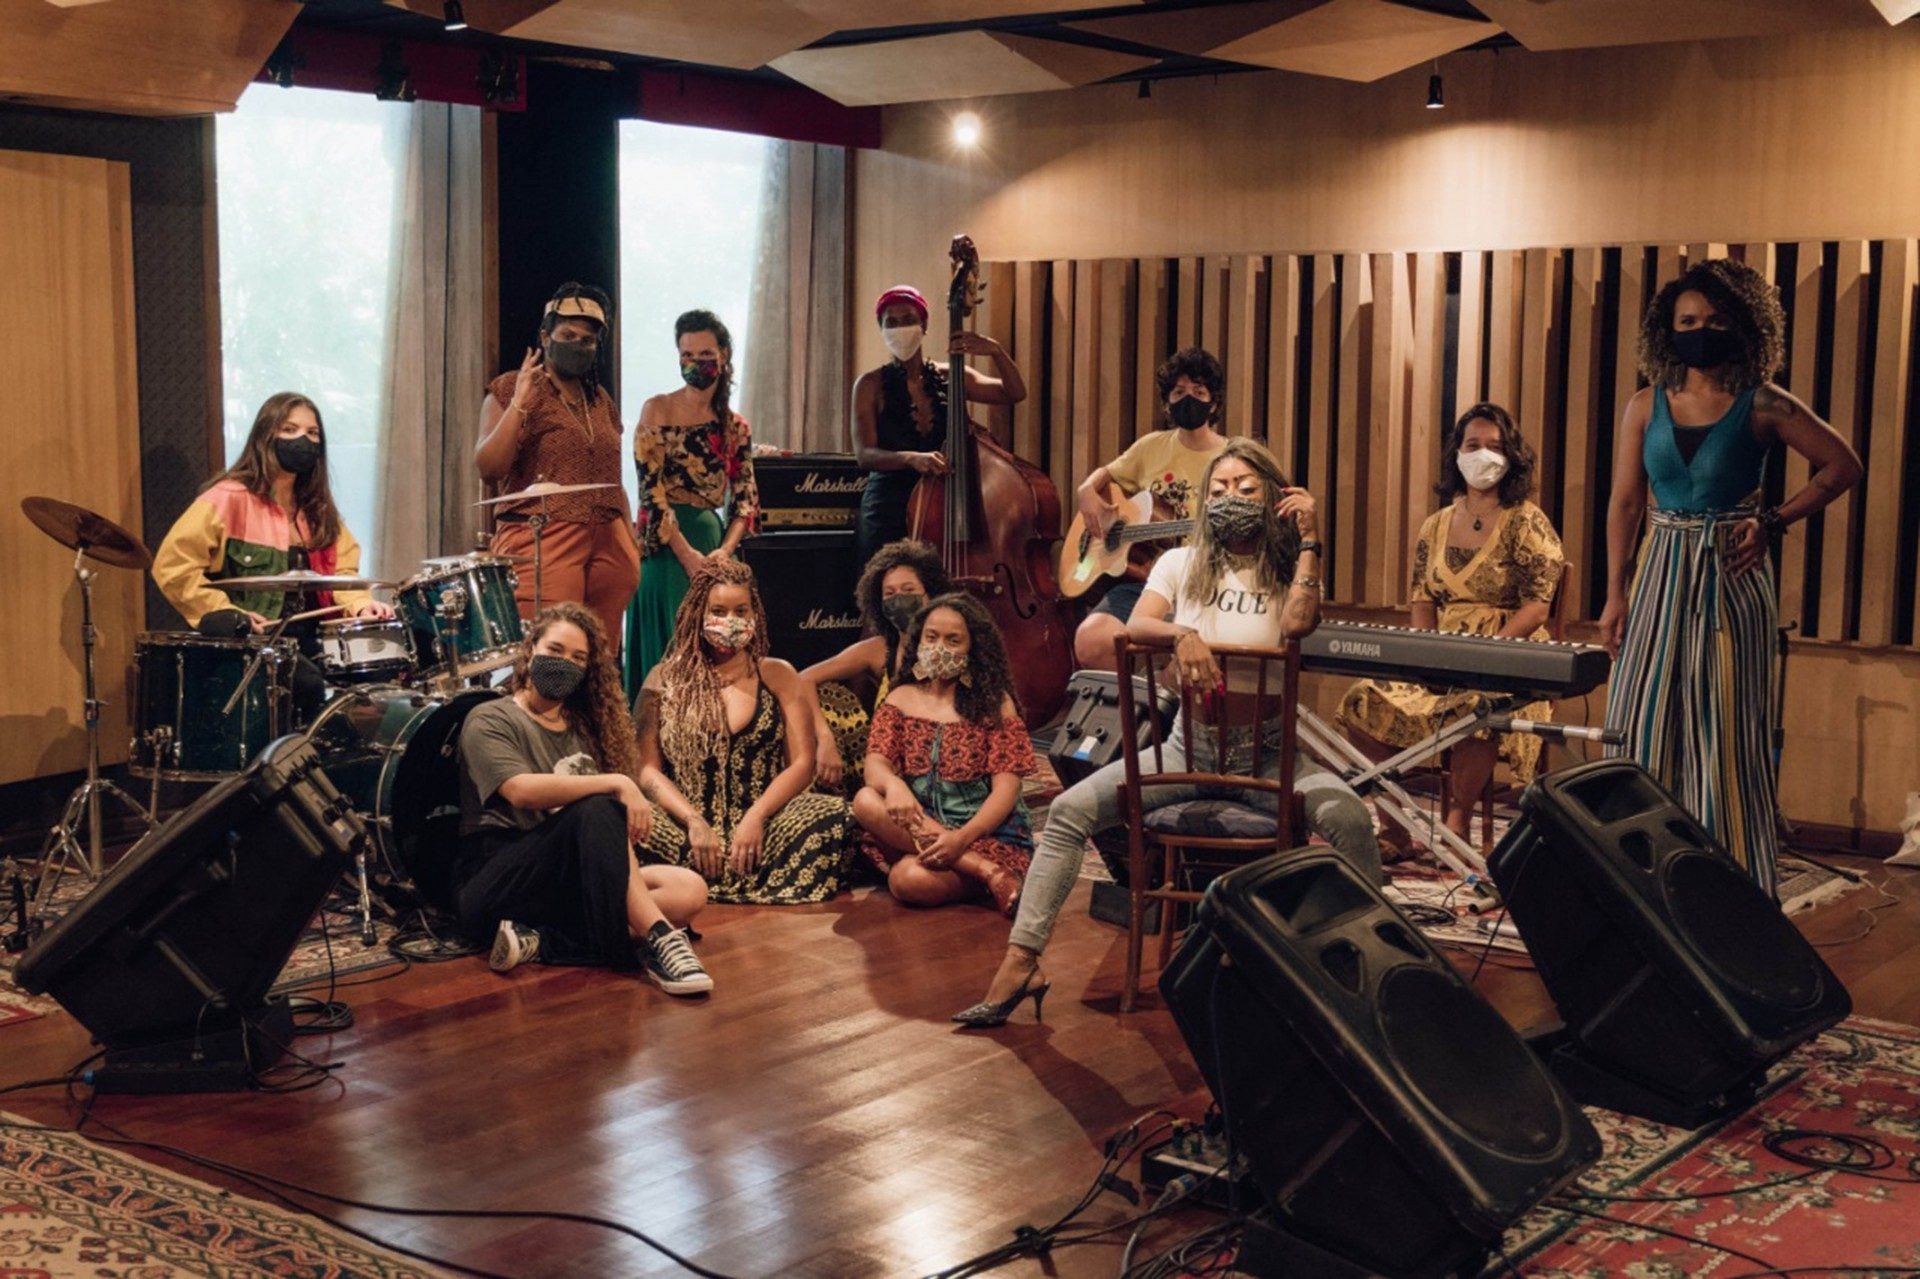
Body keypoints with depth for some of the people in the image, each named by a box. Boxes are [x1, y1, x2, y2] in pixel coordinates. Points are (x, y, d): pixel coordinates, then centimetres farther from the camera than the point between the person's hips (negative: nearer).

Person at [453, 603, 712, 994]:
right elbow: (522, 791, -22)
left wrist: (634, 809, -8)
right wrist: (617, 784, -25)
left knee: (689, 891, -18)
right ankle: (656, 938, -36)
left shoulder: (584, 727, 20)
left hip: (572, 881, 7)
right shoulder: (490, 720, -2)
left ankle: (542, 941, -28)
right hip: (494, 884, -7)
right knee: (596, 811, -33)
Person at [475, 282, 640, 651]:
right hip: (542, 542, -5)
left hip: (606, 545, 6)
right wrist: (519, 405, -15)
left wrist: (632, 540, 16)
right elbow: (488, 469, -8)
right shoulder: (510, 389, 3)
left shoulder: (601, 400, 19)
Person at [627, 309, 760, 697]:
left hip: (714, 544, 4)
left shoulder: (735, 427, 12)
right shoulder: (657, 411, -1)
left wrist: (725, 551, -11)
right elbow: (652, 490, -8)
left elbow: (745, 499, 8)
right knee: (670, 654, -5)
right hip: (666, 547, -4)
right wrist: (688, 555, -15)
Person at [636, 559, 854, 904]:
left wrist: (756, 817, -13)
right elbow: (647, 769, 2)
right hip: (688, 830, -1)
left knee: (834, 814, -29)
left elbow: (802, 763, 4)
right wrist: (694, 822, -14)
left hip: (761, 825, 1)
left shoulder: (778, 676, 13)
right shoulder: (664, 681, 11)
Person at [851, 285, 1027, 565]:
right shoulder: (872, 384, 1)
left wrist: (996, 351, -13)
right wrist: (910, 458, -29)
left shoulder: (949, 379, 10)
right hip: (889, 509, -2)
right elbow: (864, 453, -10)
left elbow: (1015, 393, 4)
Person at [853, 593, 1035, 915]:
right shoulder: (900, 699, 10)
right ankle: (987, 871, -30)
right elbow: (875, 764, -4)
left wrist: (962, 838, -26)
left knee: (911, 881, -36)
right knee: (866, 801, -29)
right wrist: (894, 785, -31)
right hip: (918, 825, 6)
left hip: (986, 832, -6)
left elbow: (1006, 788, -8)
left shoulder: (995, 703, 0)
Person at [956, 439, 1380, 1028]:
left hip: (1266, 754, -1)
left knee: (1349, 817, -31)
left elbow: (1298, 623, -19)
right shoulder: (1182, 564, 9)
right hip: (1187, 747, 2)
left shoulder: (1289, 574, 4)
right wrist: (1182, 635, -29)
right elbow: (1136, 625, -8)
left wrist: (1309, 539, -12)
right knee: (1070, 809, -16)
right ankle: (1020, 963, -14)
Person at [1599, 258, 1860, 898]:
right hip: (1661, 577, 3)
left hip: (1731, 579, -3)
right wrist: (1616, 595, 0)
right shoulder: (1645, 406, 4)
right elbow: (1624, 503, 4)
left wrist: (1773, 521, -6)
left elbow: (1843, 466, 3)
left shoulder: (1763, 407, -3)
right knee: (1643, 729, 3)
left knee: (1726, 733, 1)